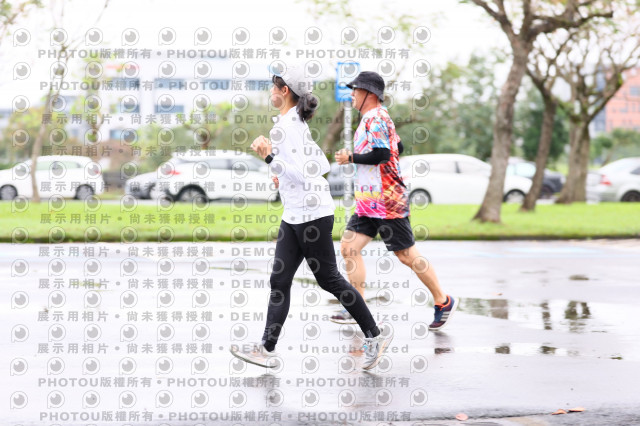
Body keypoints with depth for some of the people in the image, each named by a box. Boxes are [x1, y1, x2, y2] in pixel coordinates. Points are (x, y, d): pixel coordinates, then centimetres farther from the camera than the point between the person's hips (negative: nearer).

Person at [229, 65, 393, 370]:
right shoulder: (295, 123, 13)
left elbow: (302, 173, -24)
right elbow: (322, 165, 19)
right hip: (294, 216, 10)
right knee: (279, 281, 5)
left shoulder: (285, 125, -16)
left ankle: (375, 333, 12)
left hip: (312, 213, -10)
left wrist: (269, 157, -23)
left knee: (329, 279, 0)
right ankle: (266, 349, 4)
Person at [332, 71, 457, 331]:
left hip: (387, 202, -10)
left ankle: (443, 302, 9)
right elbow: (397, 147, 27)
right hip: (369, 202, 10)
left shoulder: (376, 119, -14)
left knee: (407, 255, -4)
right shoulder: (373, 118, 17)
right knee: (349, 246, 2)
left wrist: (350, 158, -16)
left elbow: (382, 154, -26)